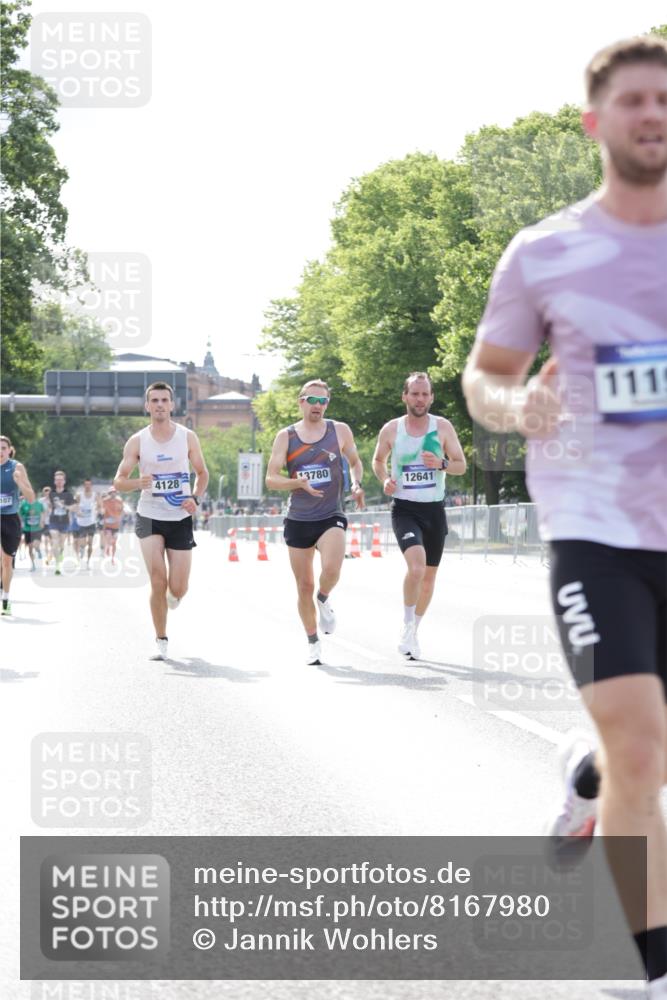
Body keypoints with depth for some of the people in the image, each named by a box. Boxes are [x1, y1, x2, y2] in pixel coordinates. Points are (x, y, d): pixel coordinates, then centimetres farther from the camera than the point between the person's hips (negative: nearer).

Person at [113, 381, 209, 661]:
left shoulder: (188, 437, 0)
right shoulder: (137, 442, -3)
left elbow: (202, 473, 12)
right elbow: (119, 481, -1)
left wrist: (196, 498, -7)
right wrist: (137, 482, -23)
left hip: (181, 518, 1)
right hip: (149, 516, -1)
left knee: (177, 589, -1)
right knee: (158, 582, -13)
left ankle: (173, 596, 39)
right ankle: (161, 641, 2)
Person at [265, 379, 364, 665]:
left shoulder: (340, 431, 3)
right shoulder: (285, 437, 0)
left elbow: (355, 462, 20)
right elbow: (271, 479, -3)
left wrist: (356, 484, 0)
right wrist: (300, 483, -20)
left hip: (331, 517, -1)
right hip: (298, 521, 1)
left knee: (331, 569, -27)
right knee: (304, 586, 6)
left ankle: (324, 599, 9)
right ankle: (313, 642, 25)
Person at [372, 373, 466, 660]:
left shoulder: (443, 427, -1)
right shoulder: (391, 429, -1)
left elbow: (461, 465, 3)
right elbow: (378, 460, 15)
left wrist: (441, 463, -19)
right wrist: (385, 480, -5)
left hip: (434, 509, 3)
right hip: (404, 509, -3)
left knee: (429, 574, 11)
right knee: (416, 566, -25)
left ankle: (413, 631, 31)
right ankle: (407, 626, -7)